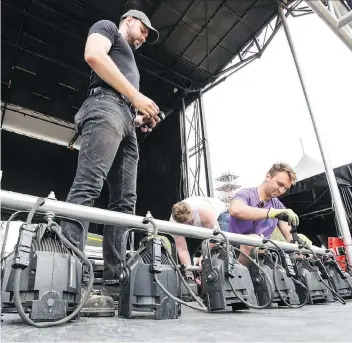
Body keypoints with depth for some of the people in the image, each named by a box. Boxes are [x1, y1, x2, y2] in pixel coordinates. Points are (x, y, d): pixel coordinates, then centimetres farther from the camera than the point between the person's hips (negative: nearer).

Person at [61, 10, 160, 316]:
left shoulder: (130, 61, 42)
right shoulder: (107, 27, 20)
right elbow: (94, 54, -5)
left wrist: (141, 117, 12)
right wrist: (136, 96, -6)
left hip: (126, 122, 9)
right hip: (106, 106, -8)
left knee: (124, 202, -7)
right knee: (88, 187, -24)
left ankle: (115, 287, -10)